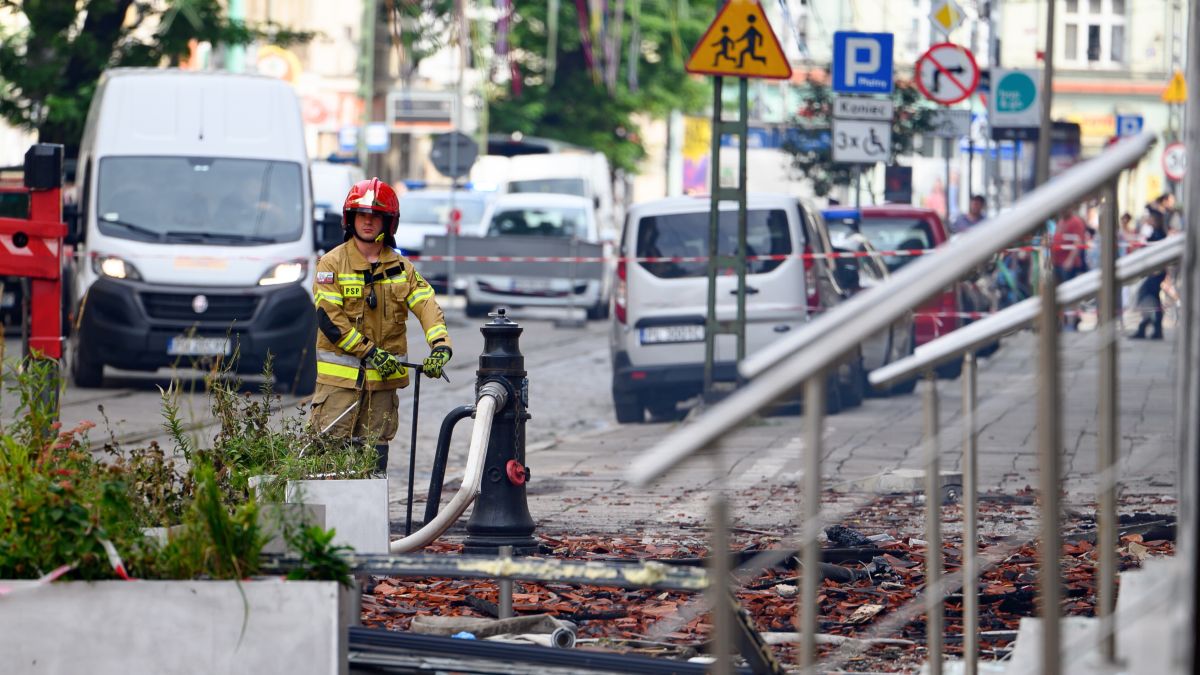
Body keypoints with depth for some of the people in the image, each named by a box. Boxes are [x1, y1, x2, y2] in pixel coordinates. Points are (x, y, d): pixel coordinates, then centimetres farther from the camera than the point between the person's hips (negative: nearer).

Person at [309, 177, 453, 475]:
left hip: (384, 378, 4)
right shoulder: (332, 264, -2)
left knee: (376, 450, 8)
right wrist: (369, 352, -15)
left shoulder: (401, 268, 11)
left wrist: (441, 346, -20)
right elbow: (329, 319, -10)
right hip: (339, 376, -4)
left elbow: (426, 304, -1)